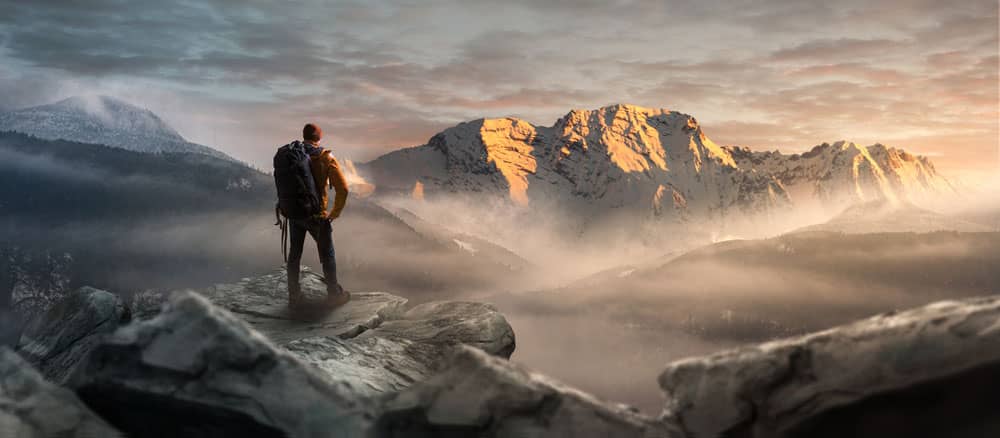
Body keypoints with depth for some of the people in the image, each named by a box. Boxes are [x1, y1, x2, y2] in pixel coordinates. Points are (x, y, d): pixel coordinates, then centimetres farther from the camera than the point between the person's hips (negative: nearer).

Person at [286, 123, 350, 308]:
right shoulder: (326, 158, -10)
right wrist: (334, 214, -2)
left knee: (294, 255, 17)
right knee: (327, 256, 12)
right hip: (317, 216, -3)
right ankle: (334, 295, 19)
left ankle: (294, 296, 23)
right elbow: (342, 189, -14)